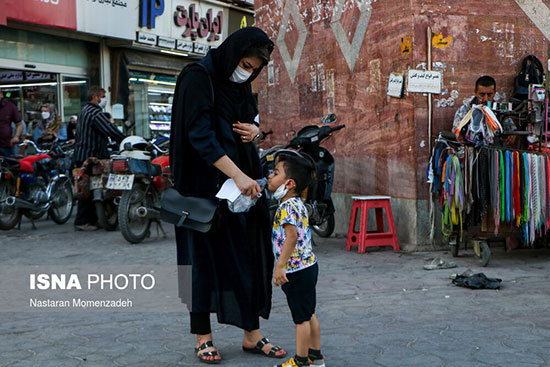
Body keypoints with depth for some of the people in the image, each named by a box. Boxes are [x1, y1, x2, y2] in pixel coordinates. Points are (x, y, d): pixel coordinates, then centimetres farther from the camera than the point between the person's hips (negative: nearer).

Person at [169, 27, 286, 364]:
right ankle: (203, 338, 11)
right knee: (206, 256, 0)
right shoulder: (198, 77, -13)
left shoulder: (241, 82, 11)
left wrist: (254, 129, -2)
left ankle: (252, 335, 15)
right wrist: (237, 175, -29)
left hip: (244, 178, 7)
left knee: (251, 255, 6)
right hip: (207, 182, -7)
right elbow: (200, 134, -22)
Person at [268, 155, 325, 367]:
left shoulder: (287, 207, -20)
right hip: (308, 266, 10)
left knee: (301, 318, 1)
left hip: (297, 271, -10)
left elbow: (292, 237, -31)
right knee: (309, 314, 18)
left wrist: (280, 266, -32)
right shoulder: (298, 204, 11)